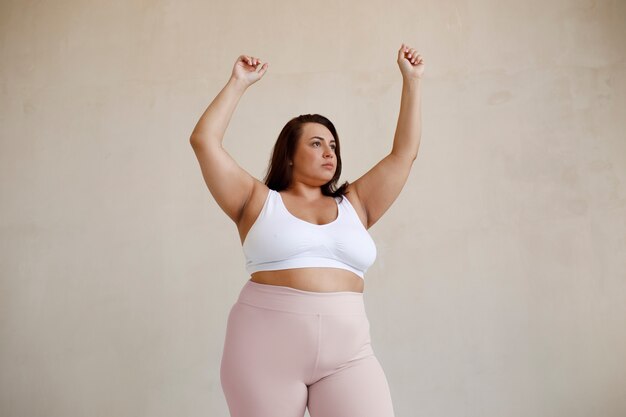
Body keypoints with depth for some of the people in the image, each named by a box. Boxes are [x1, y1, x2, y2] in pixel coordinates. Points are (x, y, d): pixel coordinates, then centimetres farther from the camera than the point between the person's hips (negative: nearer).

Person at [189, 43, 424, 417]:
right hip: (266, 348, -2)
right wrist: (239, 84, 8)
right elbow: (204, 141, 4)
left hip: (347, 352, 2)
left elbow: (404, 152, 18)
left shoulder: (354, 205, 16)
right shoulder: (259, 202, 9)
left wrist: (412, 81, 19)